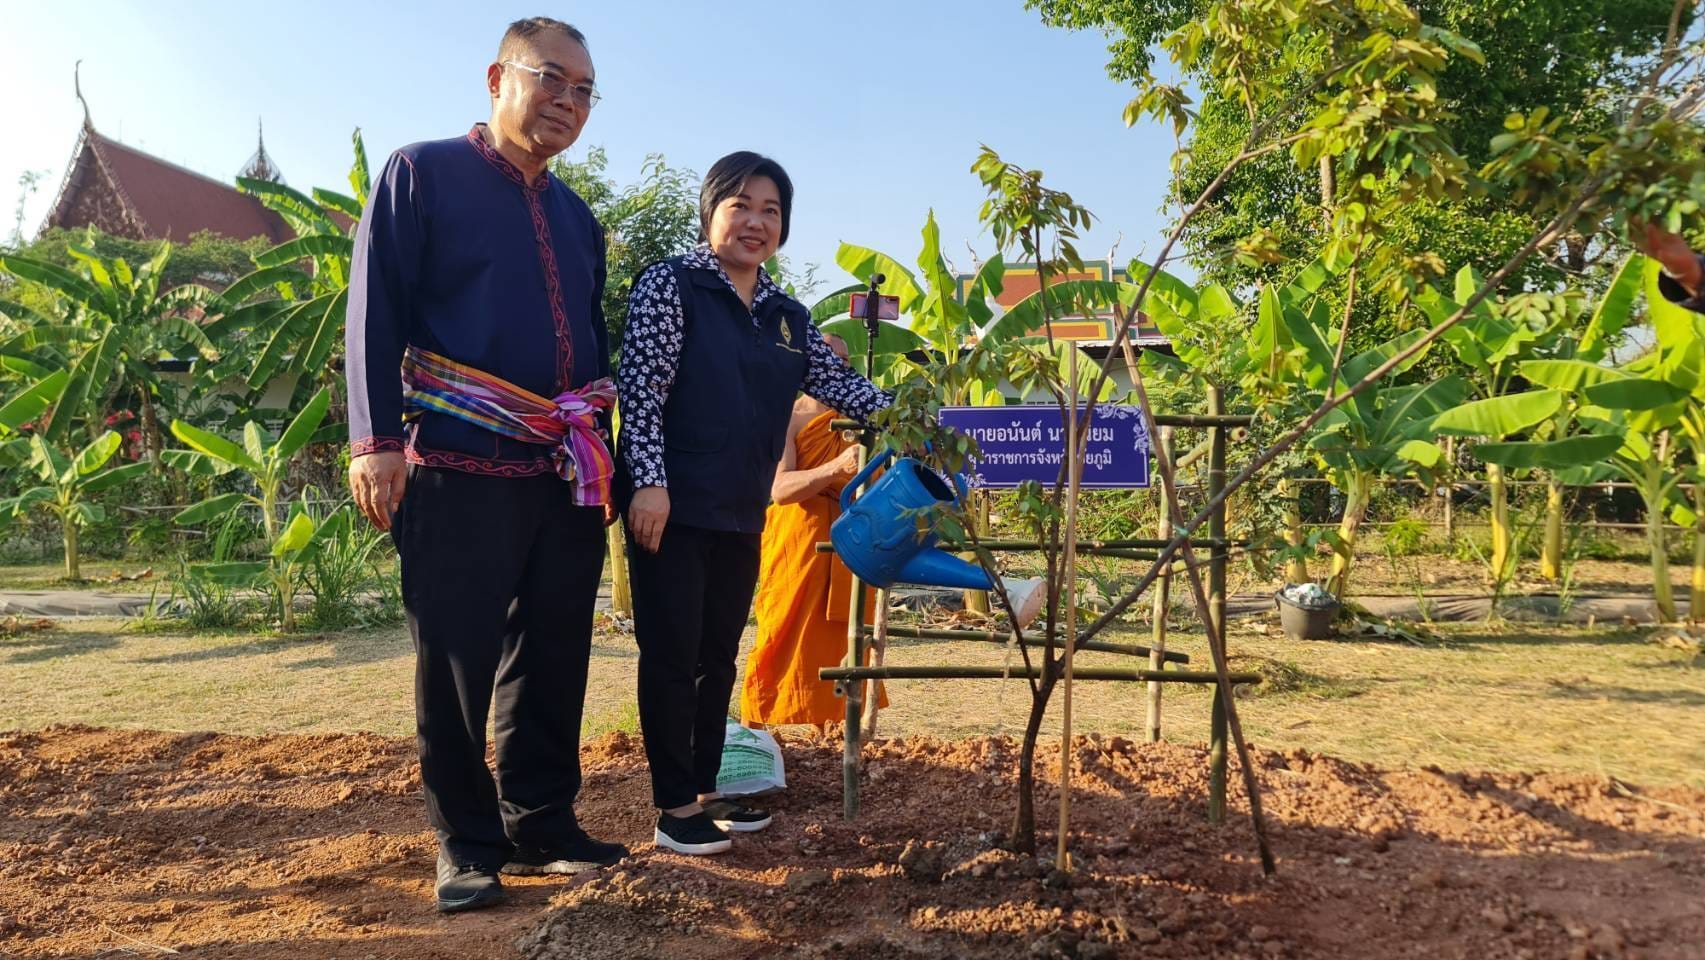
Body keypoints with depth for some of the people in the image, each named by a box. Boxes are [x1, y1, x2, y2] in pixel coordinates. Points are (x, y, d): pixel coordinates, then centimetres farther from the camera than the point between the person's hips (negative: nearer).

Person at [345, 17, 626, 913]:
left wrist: (606, 454, 18)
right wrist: (375, 438, -14)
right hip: (460, 469, -5)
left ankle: (541, 823, 22)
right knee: (458, 663, 1)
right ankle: (466, 843, 15)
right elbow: (376, 311, -5)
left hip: (569, 477, 6)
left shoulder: (576, 217, 19)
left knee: (553, 659, 9)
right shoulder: (421, 174, 2)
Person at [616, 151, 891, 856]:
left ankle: (705, 791, 25)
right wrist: (649, 481, -19)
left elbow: (837, 382, 15)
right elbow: (640, 389, -11)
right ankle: (676, 808, 10)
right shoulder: (670, 285, -4)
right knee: (672, 653, 0)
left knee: (719, 656, 13)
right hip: (673, 506, -6)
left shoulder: (787, 316, 14)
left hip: (742, 513, 7)